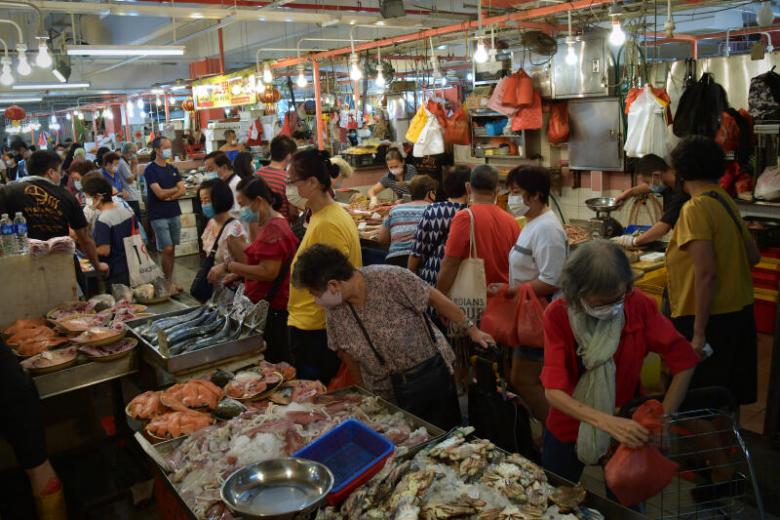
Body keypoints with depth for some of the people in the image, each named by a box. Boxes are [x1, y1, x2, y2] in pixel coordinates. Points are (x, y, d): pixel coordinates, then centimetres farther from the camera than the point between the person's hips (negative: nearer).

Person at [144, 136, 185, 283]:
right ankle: (167, 281, 3)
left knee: (172, 249, 8)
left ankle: (171, 280, 16)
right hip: (158, 215, -6)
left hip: (174, 213, 6)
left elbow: (182, 190, 4)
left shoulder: (173, 169, 12)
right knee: (167, 249, -8)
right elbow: (159, 193, -16)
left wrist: (169, 196, -13)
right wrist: (175, 189, -1)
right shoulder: (150, 170, -7)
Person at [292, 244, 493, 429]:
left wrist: (471, 329, -5)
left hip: (431, 372, -3)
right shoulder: (335, 311, -9)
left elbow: (436, 299, -13)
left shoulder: (391, 278, -25)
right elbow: (346, 352, 5)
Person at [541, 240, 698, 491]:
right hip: (568, 430, 0)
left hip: (626, 431, 1)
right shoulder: (558, 315, -22)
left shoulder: (640, 306, -20)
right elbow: (554, 390, -27)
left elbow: (684, 362, -12)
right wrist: (607, 422, -40)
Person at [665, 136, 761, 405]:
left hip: (710, 317, -8)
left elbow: (706, 273, -22)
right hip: (740, 312, 9)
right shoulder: (726, 201, 8)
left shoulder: (696, 208, -17)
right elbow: (753, 256, 15)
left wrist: (699, 333, -20)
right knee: (729, 399, 19)